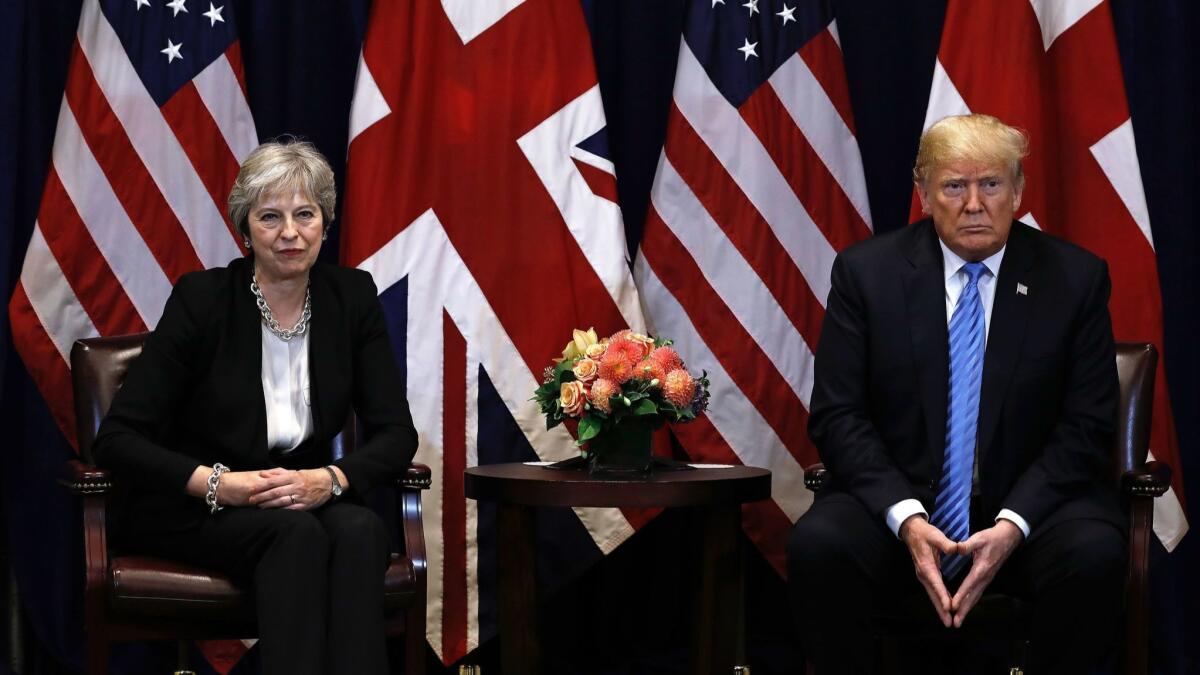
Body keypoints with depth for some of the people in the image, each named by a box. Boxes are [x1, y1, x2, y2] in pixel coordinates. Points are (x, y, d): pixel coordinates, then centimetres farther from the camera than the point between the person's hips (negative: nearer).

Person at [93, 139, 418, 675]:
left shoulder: (353, 297, 0)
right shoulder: (202, 298, -11)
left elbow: (396, 434, -1)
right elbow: (116, 440, -13)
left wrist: (329, 480, -21)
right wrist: (218, 484, -26)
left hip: (306, 499, 3)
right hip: (191, 512, -3)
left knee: (360, 530, -31)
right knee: (297, 534, -35)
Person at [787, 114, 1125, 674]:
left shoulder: (1075, 279, 1)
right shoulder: (866, 271, 1)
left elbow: (1086, 426, -1)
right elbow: (837, 416, -2)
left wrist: (1014, 524, -17)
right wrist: (906, 518, -18)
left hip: (1030, 505, 0)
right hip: (897, 498, 0)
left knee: (1095, 554, -31)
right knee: (817, 546, -30)